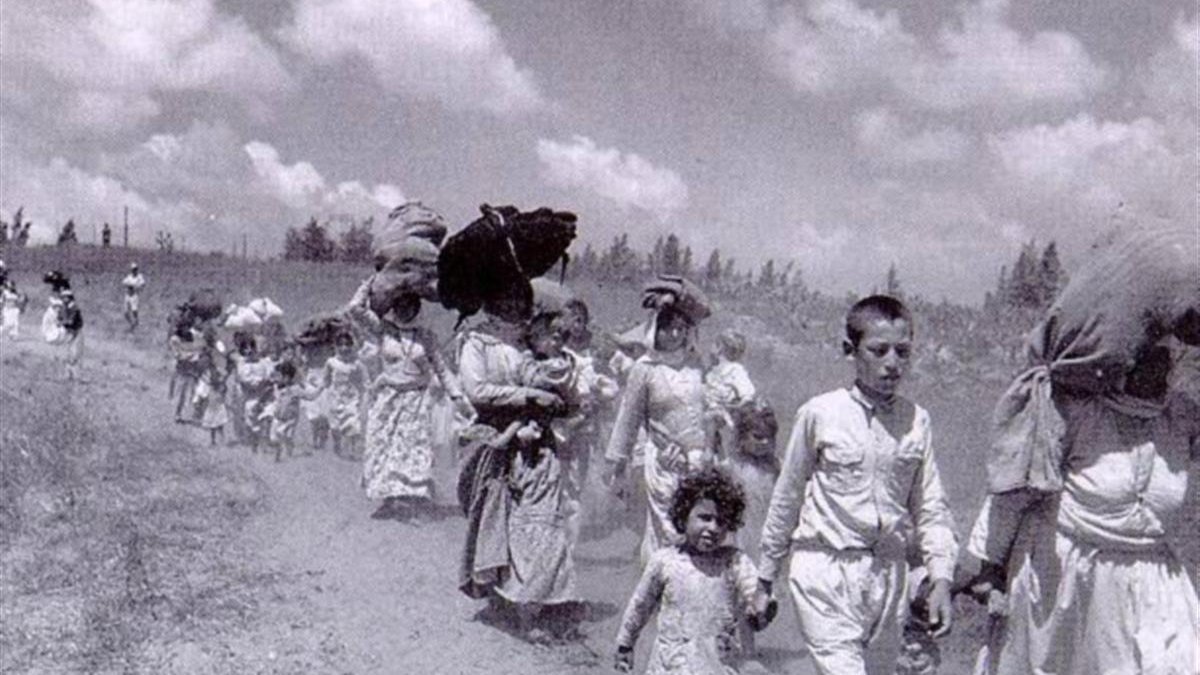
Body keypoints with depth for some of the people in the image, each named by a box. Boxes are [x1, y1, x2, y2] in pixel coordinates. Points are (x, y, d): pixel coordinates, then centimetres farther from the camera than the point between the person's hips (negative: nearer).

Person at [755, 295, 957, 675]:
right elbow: (787, 498, 4)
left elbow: (931, 508, 7)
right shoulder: (820, 414, -5)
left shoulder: (916, 421, 3)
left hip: (888, 575, 4)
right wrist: (765, 578, 9)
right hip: (825, 570, -4)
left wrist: (942, 578, -5)